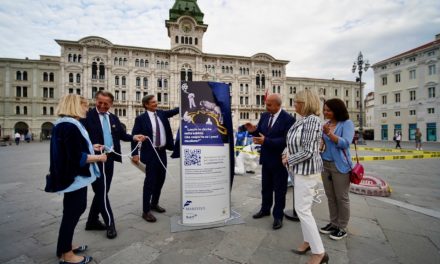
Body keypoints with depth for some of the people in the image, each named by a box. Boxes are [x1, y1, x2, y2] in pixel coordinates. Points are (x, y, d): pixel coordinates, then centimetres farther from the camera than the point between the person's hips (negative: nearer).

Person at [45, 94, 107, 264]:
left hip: (71, 175, 11)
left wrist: (91, 147, 13)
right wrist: (98, 158, -15)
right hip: (75, 177, -11)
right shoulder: (70, 126, -23)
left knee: (73, 210, 21)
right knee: (72, 212, 5)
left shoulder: (63, 124, 10)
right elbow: (77, 157, -27)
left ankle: (65, 247, 37)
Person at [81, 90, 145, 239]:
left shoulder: (114, 118, 11)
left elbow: (122, 135, 10)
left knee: (102, 191, 15)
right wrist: (91, 147, -29)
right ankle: (110, 224, 16)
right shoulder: (88, 116, -7)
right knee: (101, 191, 1)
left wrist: (134, 137, -7)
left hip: (109, 158, 6)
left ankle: (92, 221, 33)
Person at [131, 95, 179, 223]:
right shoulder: (141, 118, -7)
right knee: (150, 181, -1)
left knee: (160, 179, 15)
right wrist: (135, 154, -17)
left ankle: (154, 203, 34)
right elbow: (134, 136, -9)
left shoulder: (161, 113, 9)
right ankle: (146, 211, 13)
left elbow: (174, 111, 5)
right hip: (150, 153, -6)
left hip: (162, 152, 6)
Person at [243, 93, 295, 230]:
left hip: (279, 160, -6)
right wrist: (253, 130, -14)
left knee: (279, 190, 11)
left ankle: (278, 216, 28)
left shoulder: (288, 119, -17)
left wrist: (266, 141, -33)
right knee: (265, 187, 21)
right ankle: (265, 209, 41)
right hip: (266, 158, 6)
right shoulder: (264, 116, 3)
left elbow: (285, 140, -25)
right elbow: (260, 133, 8)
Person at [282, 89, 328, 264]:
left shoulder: (312, 121, -21)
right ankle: (308, 241, 35)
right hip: (302, 169, 10)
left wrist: (288, 160, -14)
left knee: (302, 209, -1)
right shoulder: (303, 119, 8)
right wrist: (289, 153, 3)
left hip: (307, 170, -10)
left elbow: (308, 151, -25)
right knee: (303, 207, 18)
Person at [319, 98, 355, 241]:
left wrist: (329, 133, -26)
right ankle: (333, 223, 29)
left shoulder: (347, 123, -7)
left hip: (340, 165, -5)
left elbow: (345, 143, -19)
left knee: (342, 197, 7)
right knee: (330, 197, 14)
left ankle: (342, 228, 22)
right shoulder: (326, 124, 8)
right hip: (325, 164, 6)